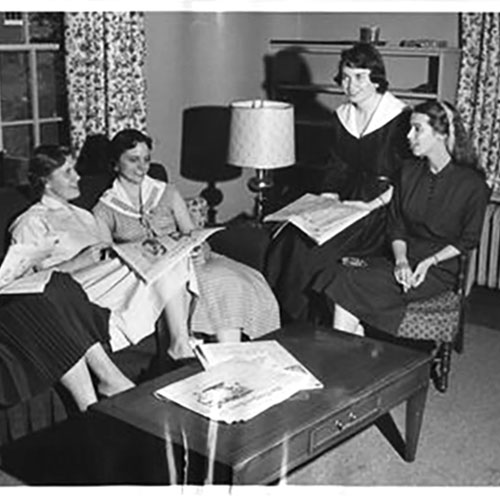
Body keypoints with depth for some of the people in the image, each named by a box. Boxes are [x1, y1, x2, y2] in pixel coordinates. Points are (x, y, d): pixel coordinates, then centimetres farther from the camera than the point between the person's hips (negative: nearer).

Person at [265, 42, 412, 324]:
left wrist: (372, 205, -17)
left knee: (311, 246, -25)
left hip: (383, 211, -6)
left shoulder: (401, 119, -9)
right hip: (347, 203, 6)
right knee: (289, 236, -19)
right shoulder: (342, 117, 12)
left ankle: (299, 325, -8)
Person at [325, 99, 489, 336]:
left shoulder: (472, 183, -8)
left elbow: (468, 240, -3)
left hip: (441, 268, -5)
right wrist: (401, 259, -10)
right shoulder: (409, 170, 9)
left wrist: (429, 262, -15)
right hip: (405, 258, 5)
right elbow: (396, 225, 9)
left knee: (350, 284, -25)